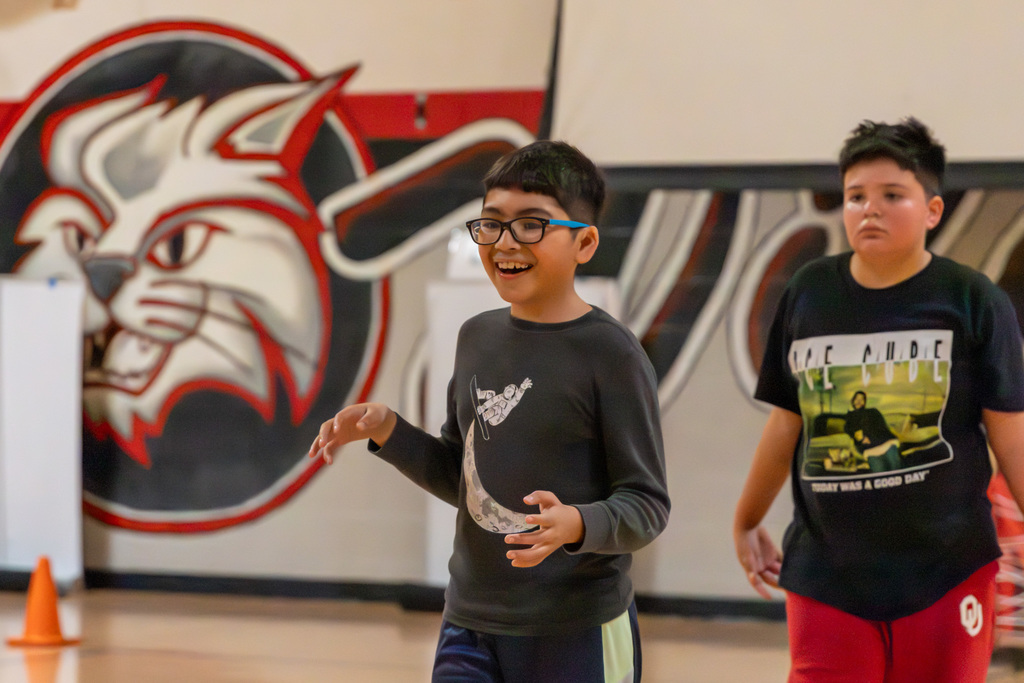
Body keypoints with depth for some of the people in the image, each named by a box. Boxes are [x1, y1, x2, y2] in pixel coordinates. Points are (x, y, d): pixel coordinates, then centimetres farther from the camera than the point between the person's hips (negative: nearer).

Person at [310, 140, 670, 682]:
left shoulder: (609, 353, -12)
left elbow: (647, 504, -11)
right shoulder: (477, 337, 8)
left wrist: (577, 525, -29)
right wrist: (387, 431, 4)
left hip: (577, 635, -5)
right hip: (469, 623, 5)